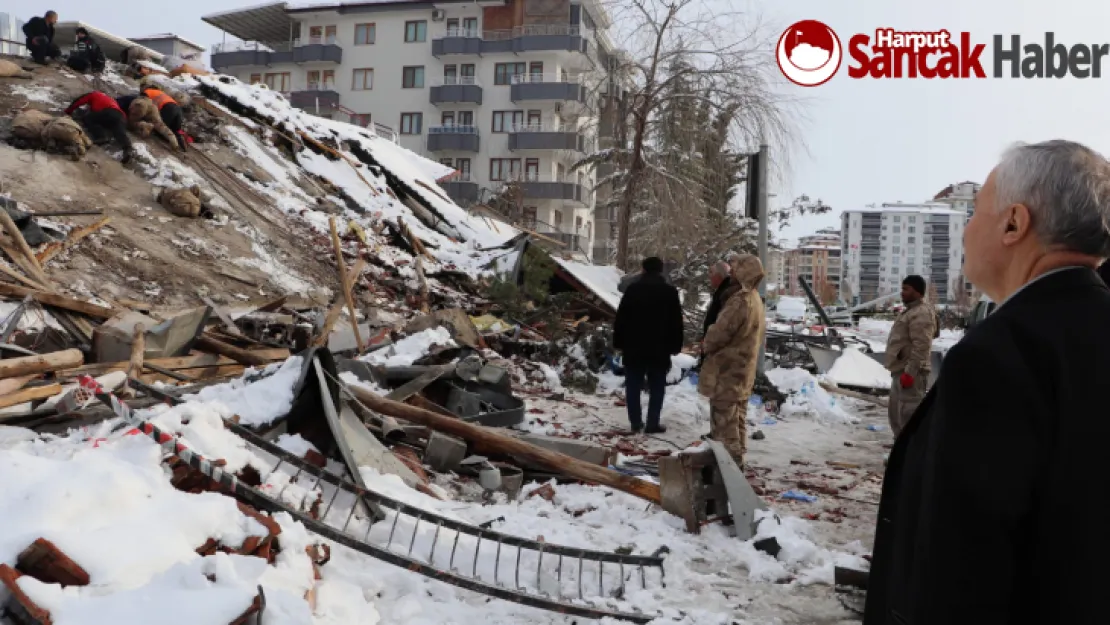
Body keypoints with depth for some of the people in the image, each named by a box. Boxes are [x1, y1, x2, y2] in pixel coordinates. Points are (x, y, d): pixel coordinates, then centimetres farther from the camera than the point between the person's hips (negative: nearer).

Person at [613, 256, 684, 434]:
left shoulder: (632, 289, 0)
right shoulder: (670, 292, 2)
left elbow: (621, 318, 0)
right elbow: (676, 323, 3)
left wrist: (619, 343, 5)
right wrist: (675, 346, 8)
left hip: (633, 347, 1)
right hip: (659, 349, 0)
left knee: (633, 387, 8)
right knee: (656, 388, 6)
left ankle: (635, 423, 10)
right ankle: (653, 424, 5)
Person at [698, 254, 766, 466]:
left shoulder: (740, 300, -21)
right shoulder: (756, 300, 12)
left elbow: (719, 332, -22)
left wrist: (707, 347, -1)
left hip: (727, 370, -10)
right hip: (743, 370, 10)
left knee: (724, 420, -3)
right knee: (737, 419, 16)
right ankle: (736, 460, 23)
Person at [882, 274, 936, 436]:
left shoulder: (921, 313, -15)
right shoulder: (910, 310, 20)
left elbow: (921, 346, -23)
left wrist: (909, 372, -26)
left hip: (911, 372, -11)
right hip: (901, 371, 11)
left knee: (909, 413, -12)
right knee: (895, 411, 18)